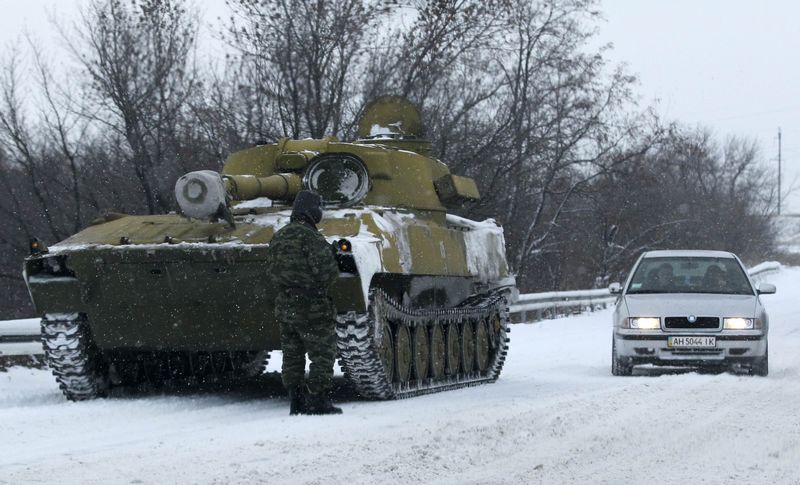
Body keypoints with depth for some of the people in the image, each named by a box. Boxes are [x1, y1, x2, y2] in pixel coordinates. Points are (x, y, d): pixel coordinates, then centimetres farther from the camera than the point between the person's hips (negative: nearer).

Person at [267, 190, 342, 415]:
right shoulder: (311, 237, -17)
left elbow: (274, 271, 12)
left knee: (292, 356, 12)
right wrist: (322, 286, -3)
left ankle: (297, 403, 14)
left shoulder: (278, 237, 8)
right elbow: (328, 270, -22)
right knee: (322, 355, 1)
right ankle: (318, 402, 0)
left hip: (284, 306, 7)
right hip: (312, 308, -7)